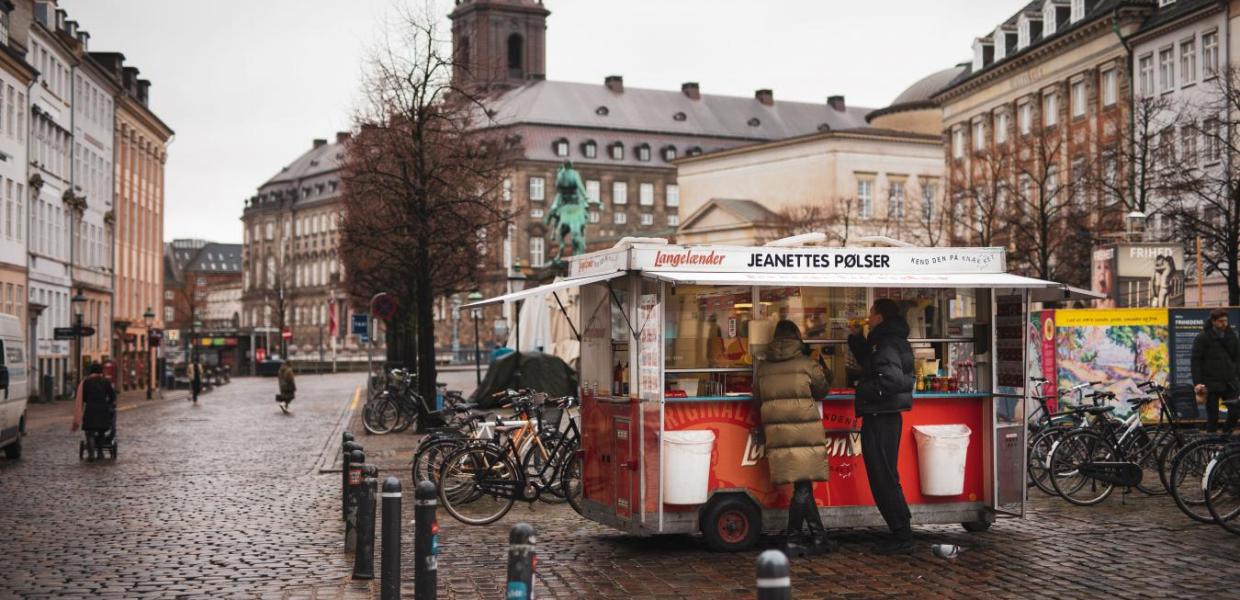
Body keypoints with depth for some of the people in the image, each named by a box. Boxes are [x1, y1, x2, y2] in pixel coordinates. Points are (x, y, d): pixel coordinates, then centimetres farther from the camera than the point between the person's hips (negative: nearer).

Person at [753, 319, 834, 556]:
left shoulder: (763, 368, 9)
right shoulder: (807, 364, -3)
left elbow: (757, 401, 16)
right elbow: (822, 390, 11)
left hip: (777, 434, 5)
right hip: (805, 434, -4)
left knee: (803, 487, 11)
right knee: (803, 486, 1)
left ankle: (819, 537, 16)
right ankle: (792, 538, -1)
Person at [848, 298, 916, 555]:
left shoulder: (887, 345, -17)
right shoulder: (888, 342, 16)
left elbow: (892, 379, -29)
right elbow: (867, 361, 32)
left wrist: (865, 389, -17)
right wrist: (856, 337, 22)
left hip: (880, 420, -11)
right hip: (887, 417, 11)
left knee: (883, 478, -6)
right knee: (886, 478, 17)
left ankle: (902, 538, -1)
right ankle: (902, 534, 22)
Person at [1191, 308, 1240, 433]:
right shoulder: (1202, 338, -5)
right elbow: (1196, 361, -7)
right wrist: (1197, 383, -13)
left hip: (1230, 382, 4)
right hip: (1211, 384, -4)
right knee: (1212, 414, 1)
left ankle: (1227, 432, 15)